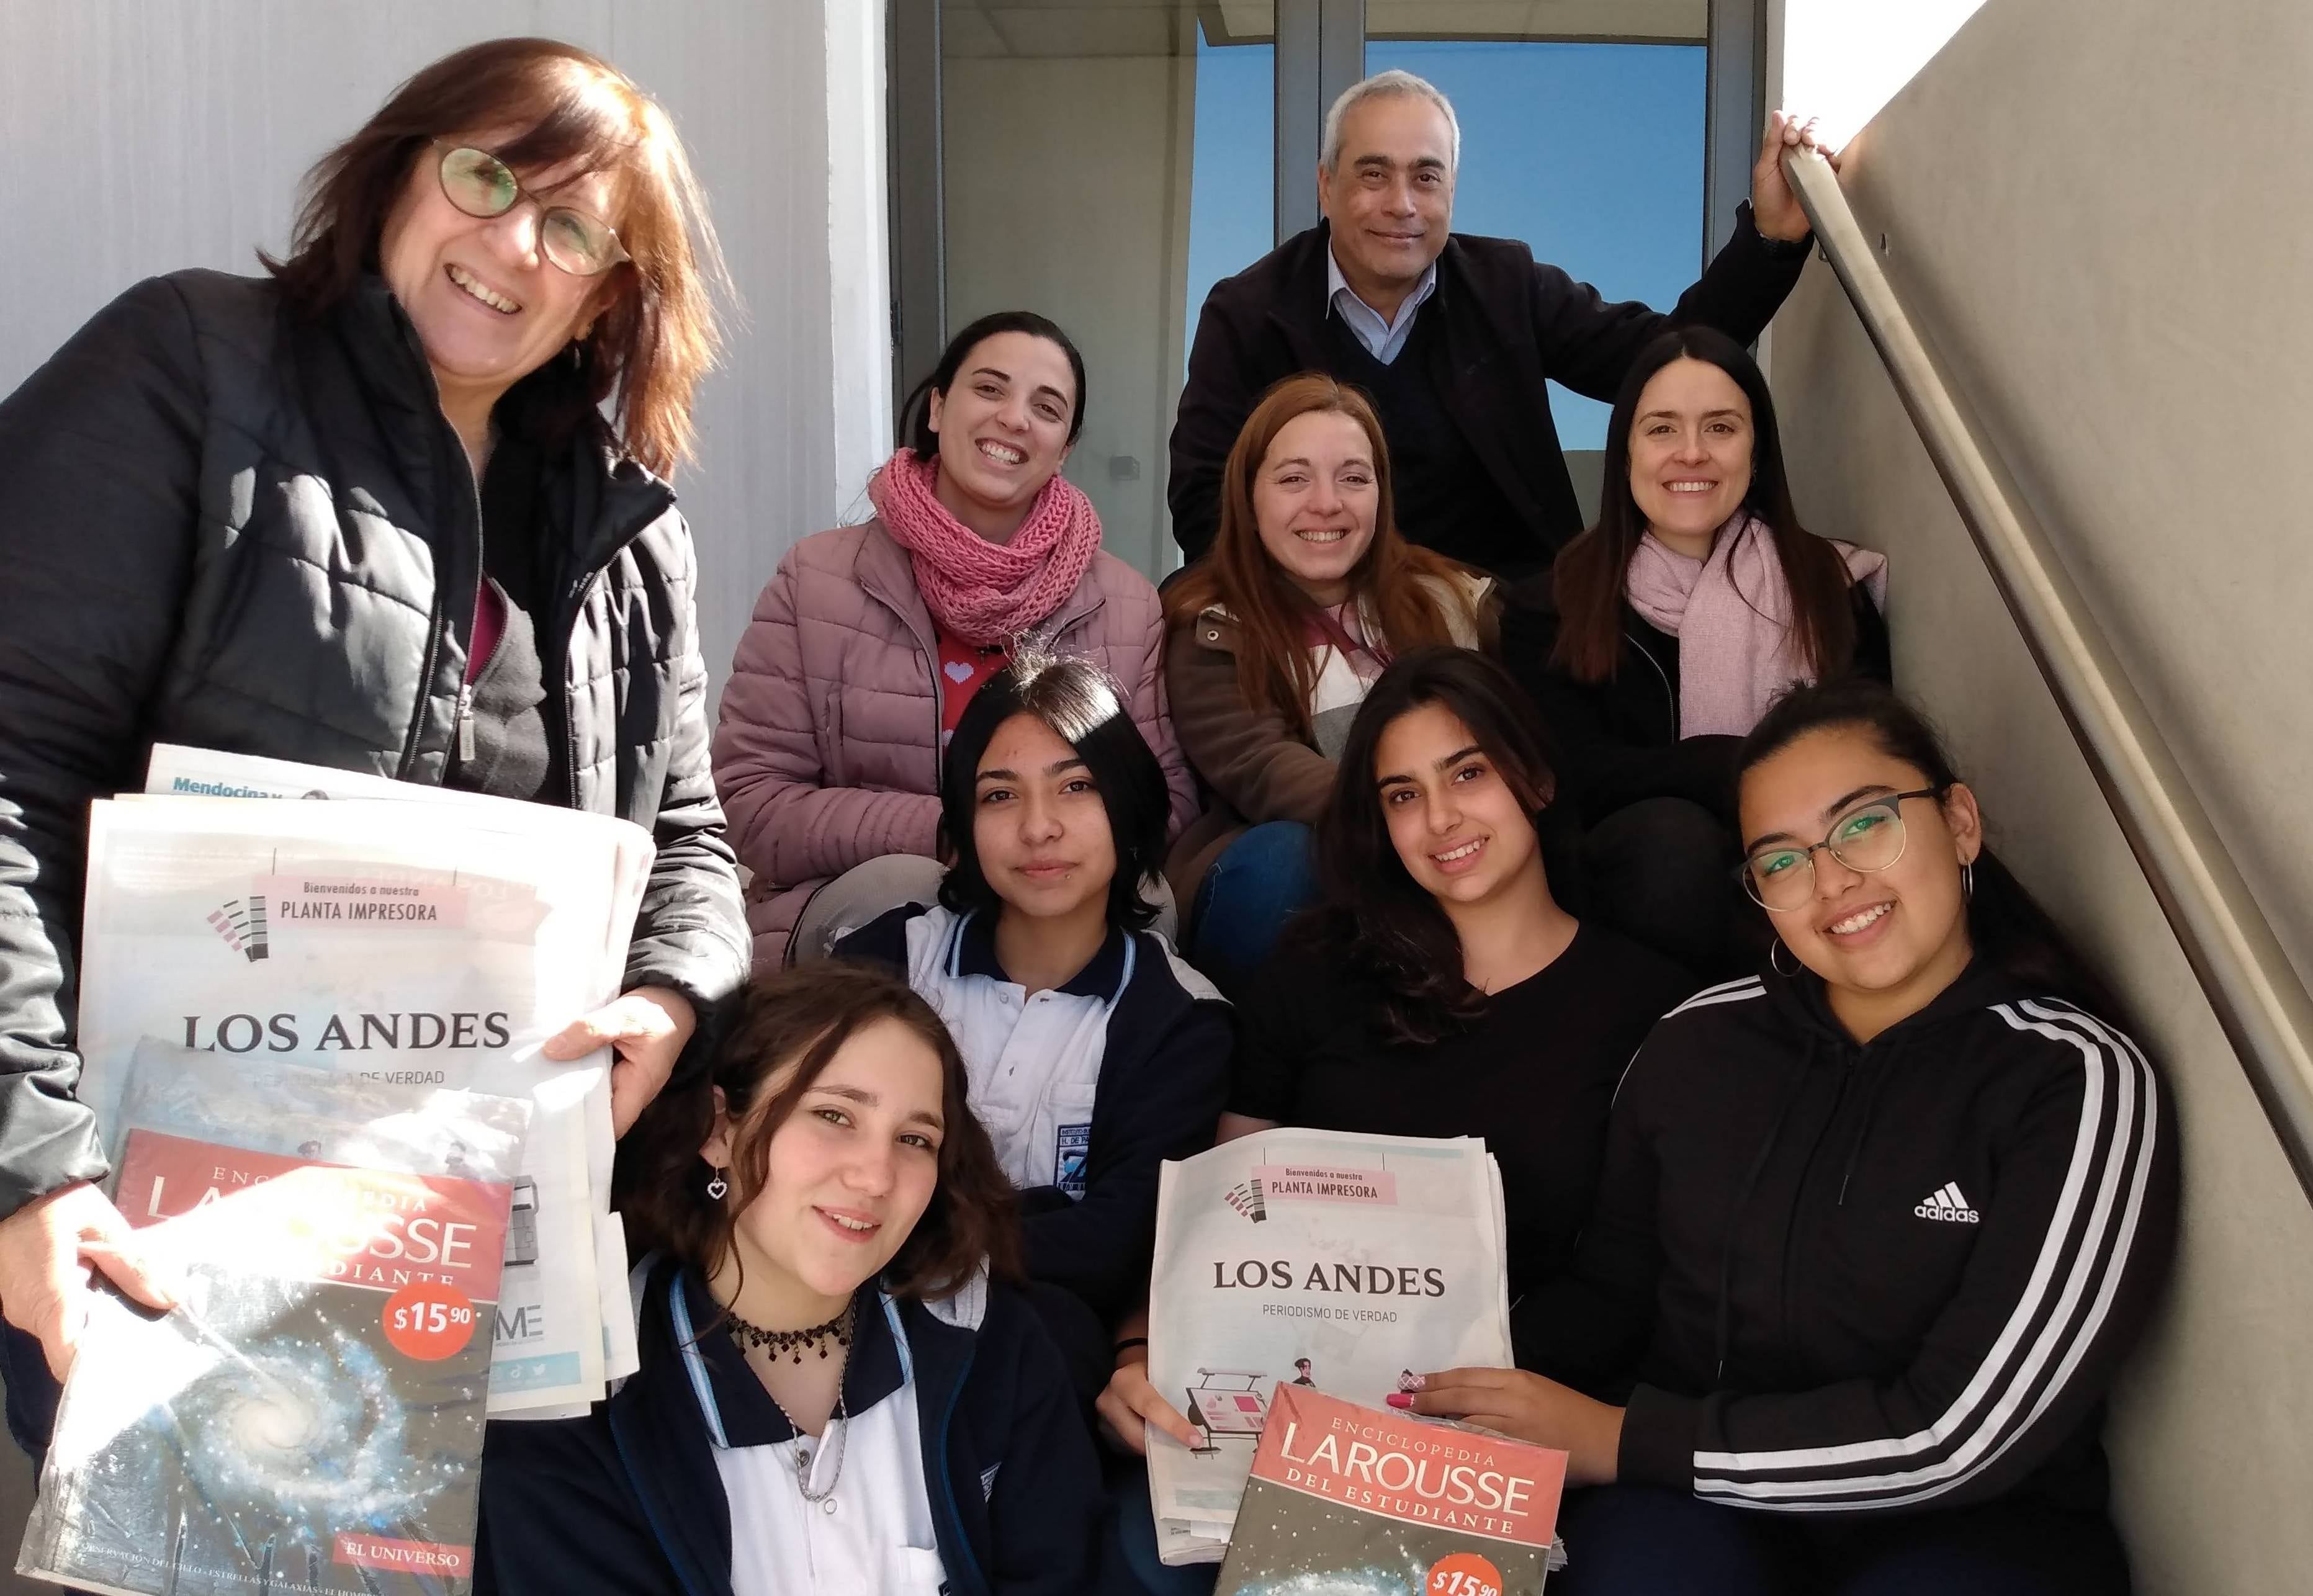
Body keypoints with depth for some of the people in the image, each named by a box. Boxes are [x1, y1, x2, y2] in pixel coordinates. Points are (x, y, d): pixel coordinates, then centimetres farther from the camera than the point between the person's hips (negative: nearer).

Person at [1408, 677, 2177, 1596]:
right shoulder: (1697, 1045, 4)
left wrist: (1619, 1439, -15)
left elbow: (1953, 1437, -15)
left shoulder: (2078, 1083, -8)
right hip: (1695, 1504, 1)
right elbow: (1609, 1286, 12)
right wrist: (1474, 1396, -9)